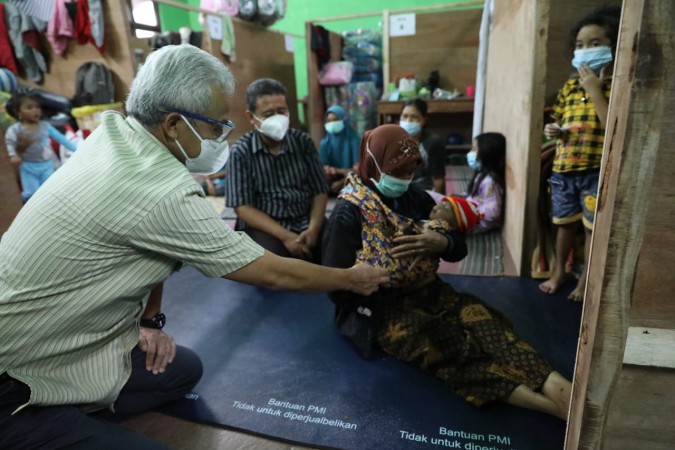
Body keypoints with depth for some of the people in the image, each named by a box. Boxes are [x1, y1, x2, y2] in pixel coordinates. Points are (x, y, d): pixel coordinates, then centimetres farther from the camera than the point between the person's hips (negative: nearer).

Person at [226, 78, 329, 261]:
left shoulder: (303, 142, 4)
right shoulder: (241, 152, -5)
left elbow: (320, 191, 4)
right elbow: (243, 207, -8)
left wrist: (313, 228, -15)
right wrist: (285, 236, -19)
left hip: (305, 221, 3)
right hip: (263, 227, -3)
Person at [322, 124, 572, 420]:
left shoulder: (414, 197, 4)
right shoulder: (349, 213, -12)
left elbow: (459, 247, 7)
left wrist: (440, 243, -16)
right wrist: (381, 277, -24)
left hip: (426, 292, 6)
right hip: (377, 307, -5)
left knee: (482, 319, -23)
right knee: (450, 345, -29)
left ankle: (554, 385, -37)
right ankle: (553, 403, -32)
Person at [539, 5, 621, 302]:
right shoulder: (569, 86, 8)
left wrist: (595, 91, -19)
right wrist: (553, 130, -3)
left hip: (597, 172, -4)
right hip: (563, 168, 5)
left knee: (593, 228, 7)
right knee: (565, 224, 17)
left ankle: (585, 280, 24)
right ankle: (559, 272, 33)